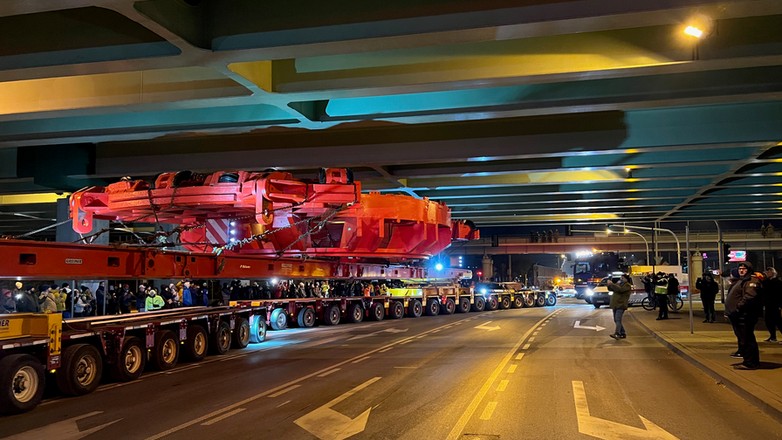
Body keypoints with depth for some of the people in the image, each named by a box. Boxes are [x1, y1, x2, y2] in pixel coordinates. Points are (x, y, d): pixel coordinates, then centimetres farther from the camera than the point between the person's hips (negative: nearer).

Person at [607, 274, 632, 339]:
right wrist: (609, 285, -8)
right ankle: (623, 334, 20)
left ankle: (617, 334, -29)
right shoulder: (619, 283, 16)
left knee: (618, 320, -19)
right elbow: (611, 289, 14)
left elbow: (620, 289, -22)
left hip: (621, 305, -8)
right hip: (615, 305, 8)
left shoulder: (627, 285, -7)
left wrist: (612, 284, -22)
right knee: (616, 320, 10)